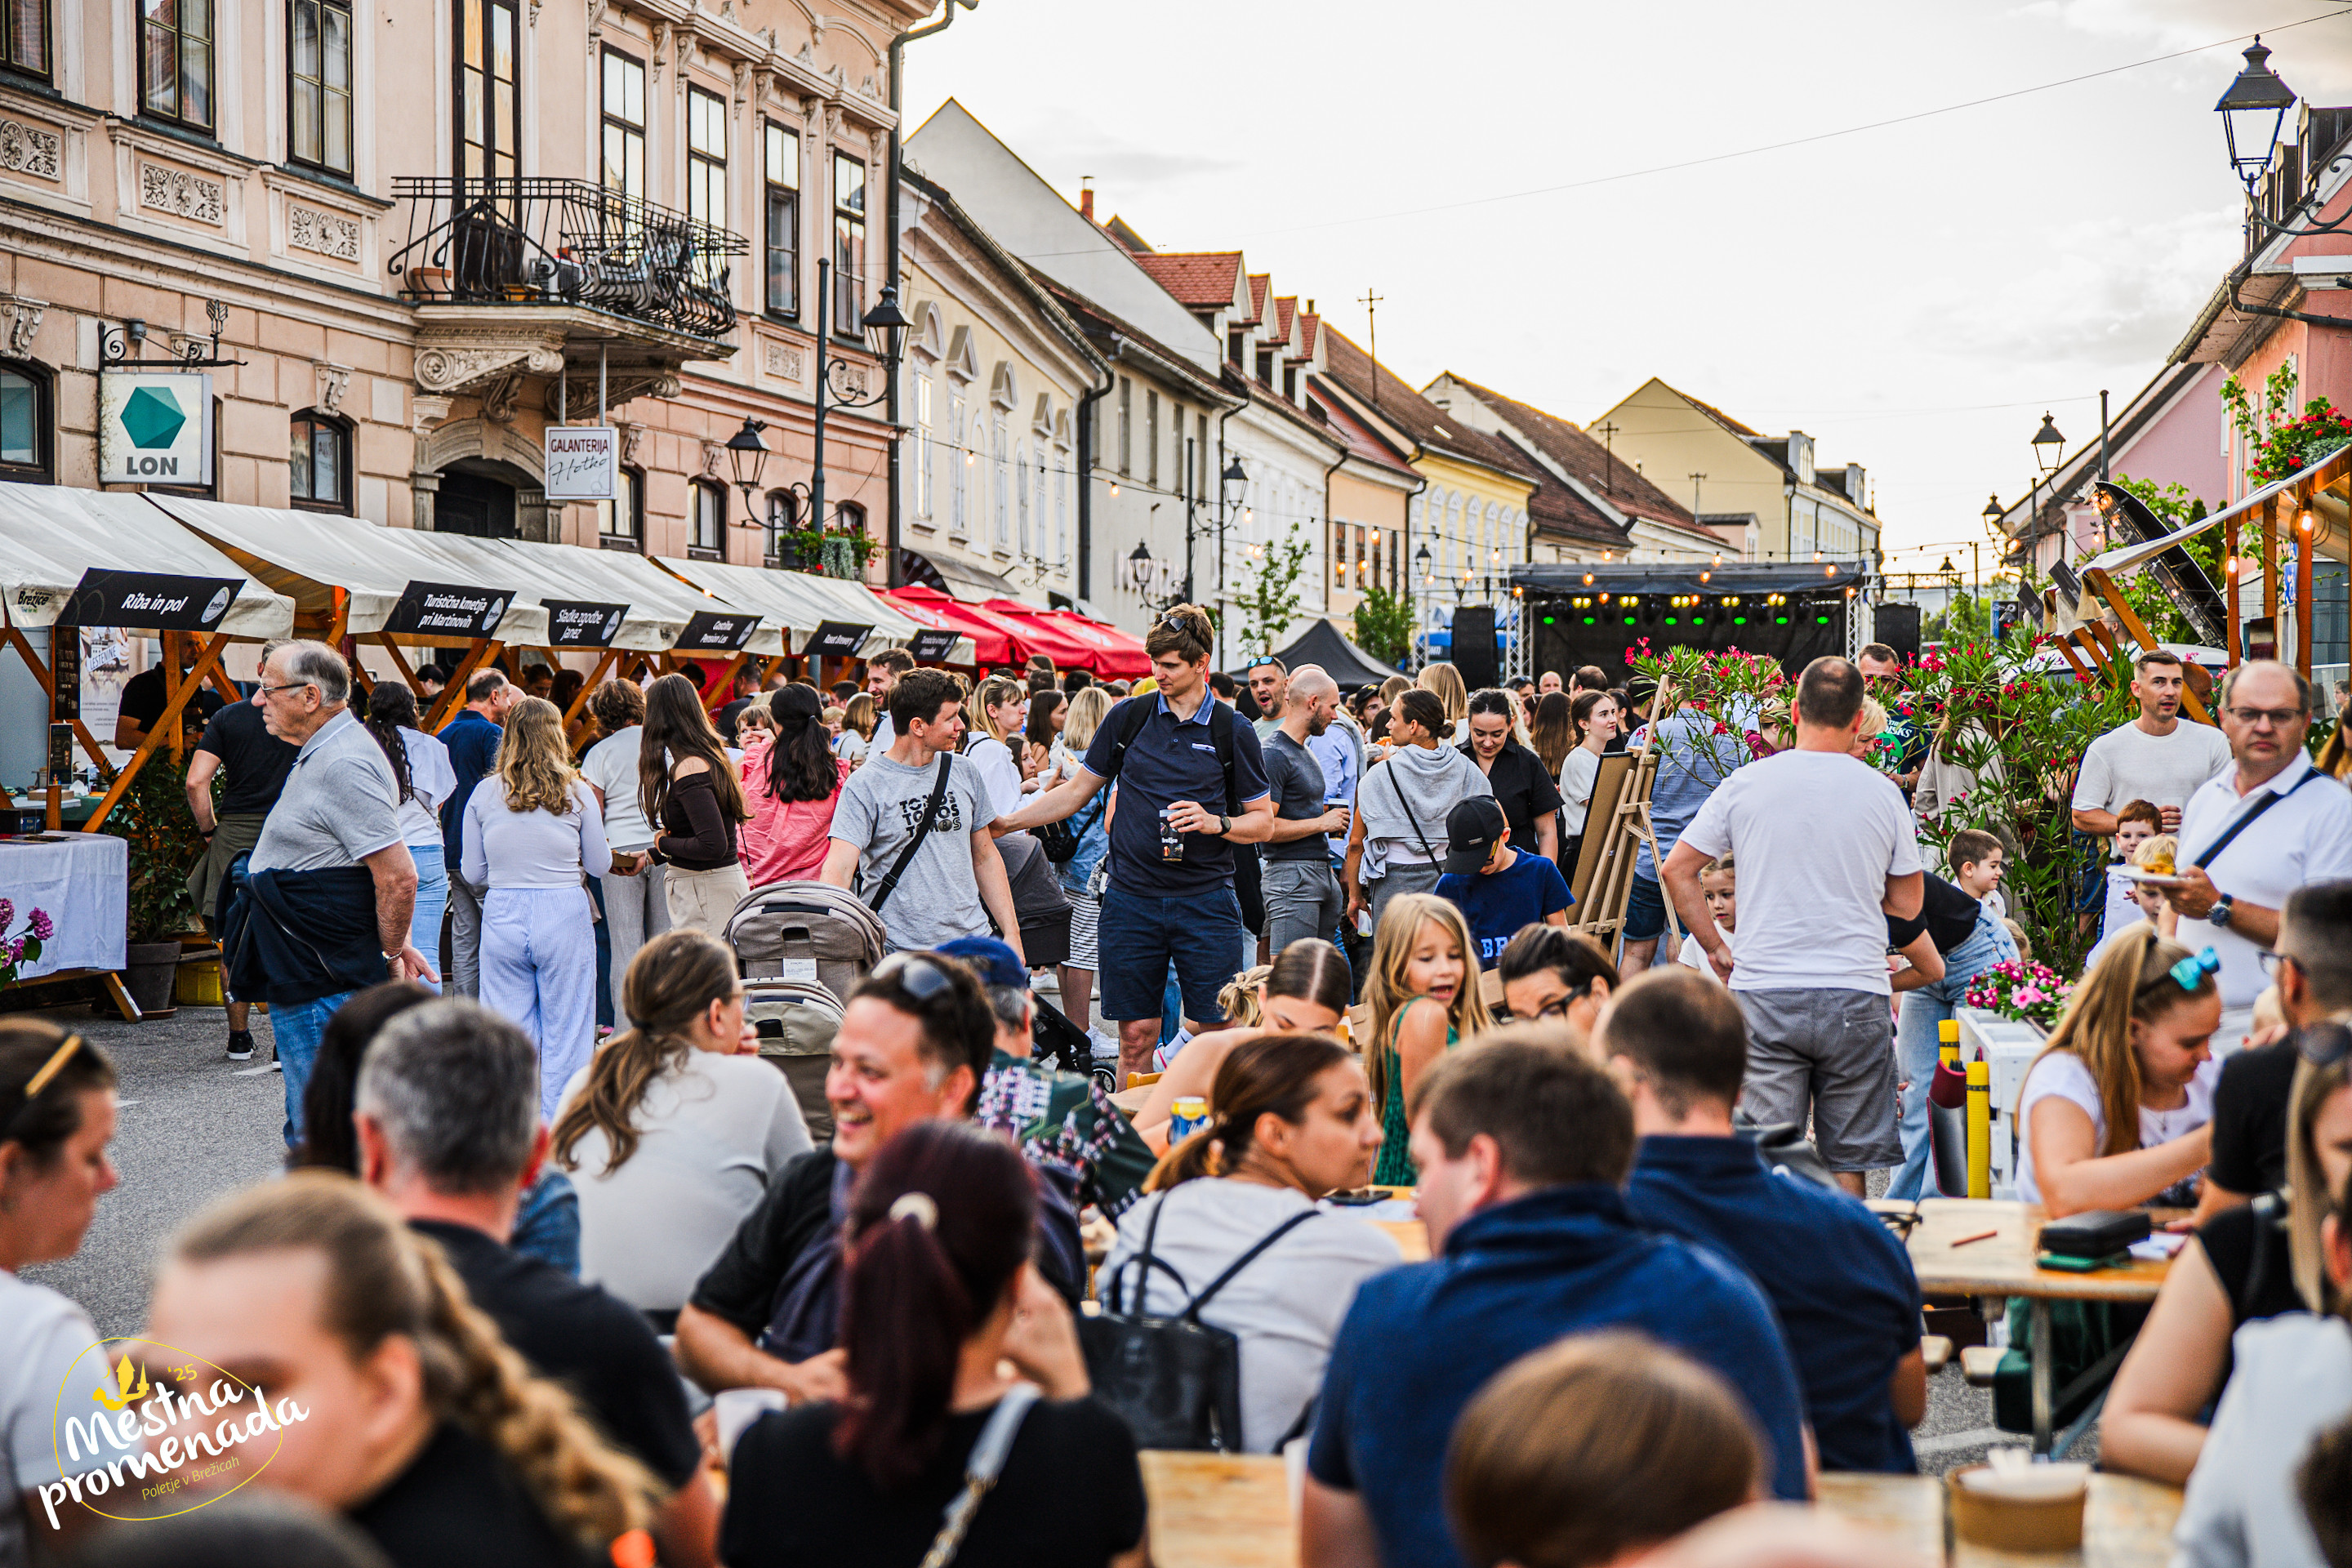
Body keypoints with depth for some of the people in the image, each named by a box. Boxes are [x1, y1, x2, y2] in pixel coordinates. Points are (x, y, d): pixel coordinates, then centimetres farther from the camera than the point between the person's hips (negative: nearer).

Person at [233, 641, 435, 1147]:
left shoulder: (344, 767, -20)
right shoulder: (323, 755, 16)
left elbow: (398, 877, -24)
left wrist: (390, 957, -11)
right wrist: (395, 948, 17)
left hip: (321, 989, -11)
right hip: (308, 977, 11)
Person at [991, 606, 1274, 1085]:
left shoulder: (1233, 732, 1)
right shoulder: (1129, 717, 6)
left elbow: (1264, 821, 7)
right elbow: (1076, 792, 14)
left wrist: (1215, 823, -12)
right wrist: (1003, 823, 10)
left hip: (1206, 898, -1)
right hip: (1133, 897, 1)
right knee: (1136, 1035, 1)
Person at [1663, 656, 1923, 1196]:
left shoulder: (1746, 784, 0)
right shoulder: (1882, 793, 1)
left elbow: (1677, 871, 5)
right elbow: (1906, 904, 8)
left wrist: (1715, 947, 13)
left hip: (1764, 990, 0)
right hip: (1856, 996, 0)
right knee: (1848, 1161, 8)